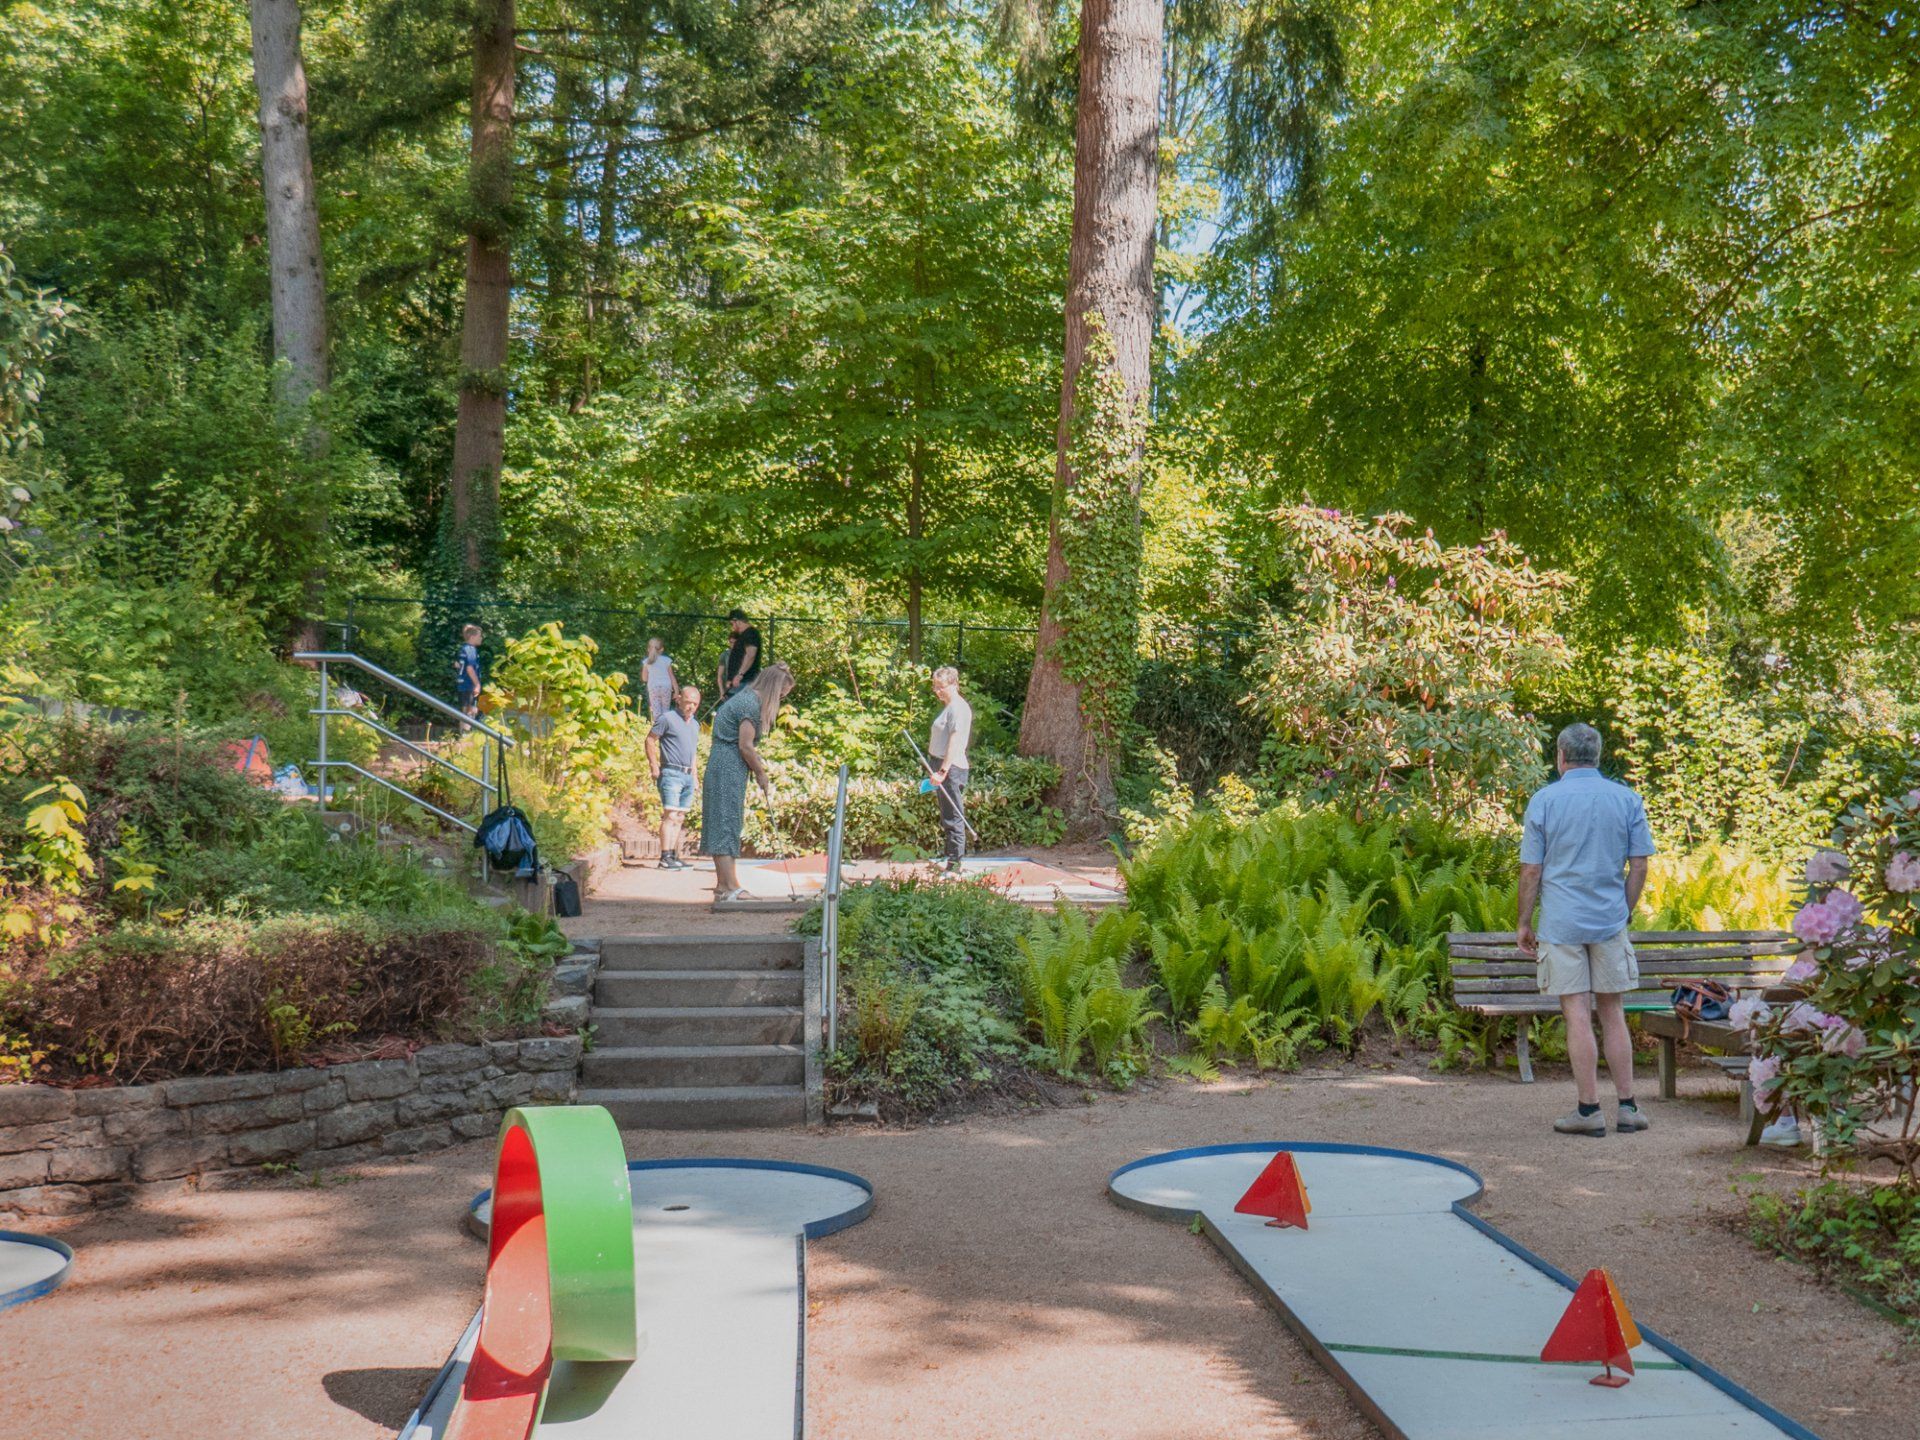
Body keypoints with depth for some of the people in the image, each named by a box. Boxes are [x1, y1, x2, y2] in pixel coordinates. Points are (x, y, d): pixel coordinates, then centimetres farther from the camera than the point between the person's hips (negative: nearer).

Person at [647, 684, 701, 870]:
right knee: (670, 815, -13)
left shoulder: (695, 724, 18)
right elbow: (650, 740, -5)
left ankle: (673, 856, 10)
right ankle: (665, 858, -16)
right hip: (671, 773, -8)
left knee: (680, 818, 7)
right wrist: (654, 767, -11)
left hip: (688, 776, 8)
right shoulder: (667, 718, -5)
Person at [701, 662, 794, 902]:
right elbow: (745, 746, -16)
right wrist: (761, 774, -6)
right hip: (728, 768, -10)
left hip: (722, 766, 10)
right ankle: (731, 887, -14)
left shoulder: (746, 698, 18)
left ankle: (722, 886, 13)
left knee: (724, 826, 10)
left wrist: (760, 771, 13)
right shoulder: (751, 704, -14)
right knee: (727, 822, -12)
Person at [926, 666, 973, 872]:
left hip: (951, 769, -10)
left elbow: (955, 743, -22)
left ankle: (954, 865, -6)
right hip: (943, 767, 10)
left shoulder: (958, 708, -14)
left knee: (953, 817, -8)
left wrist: (943, 771, -26)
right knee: (948, 818, 17)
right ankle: (949, 856, 26)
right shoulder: (949, 707, 17)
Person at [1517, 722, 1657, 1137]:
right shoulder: (1627, 800, 4)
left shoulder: (1544, 801, -4)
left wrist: (1525, 924, 4)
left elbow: (1531, 870, -4)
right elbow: (1639, 866, 4)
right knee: (1613, 1014, 10)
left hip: (1561, 923, -3)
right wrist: (1623, 913, 15)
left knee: (1578, 1016, -1)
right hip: (1609, 922, 3)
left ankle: (1589, 1111, 3)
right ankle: (1626, 1107, 12)